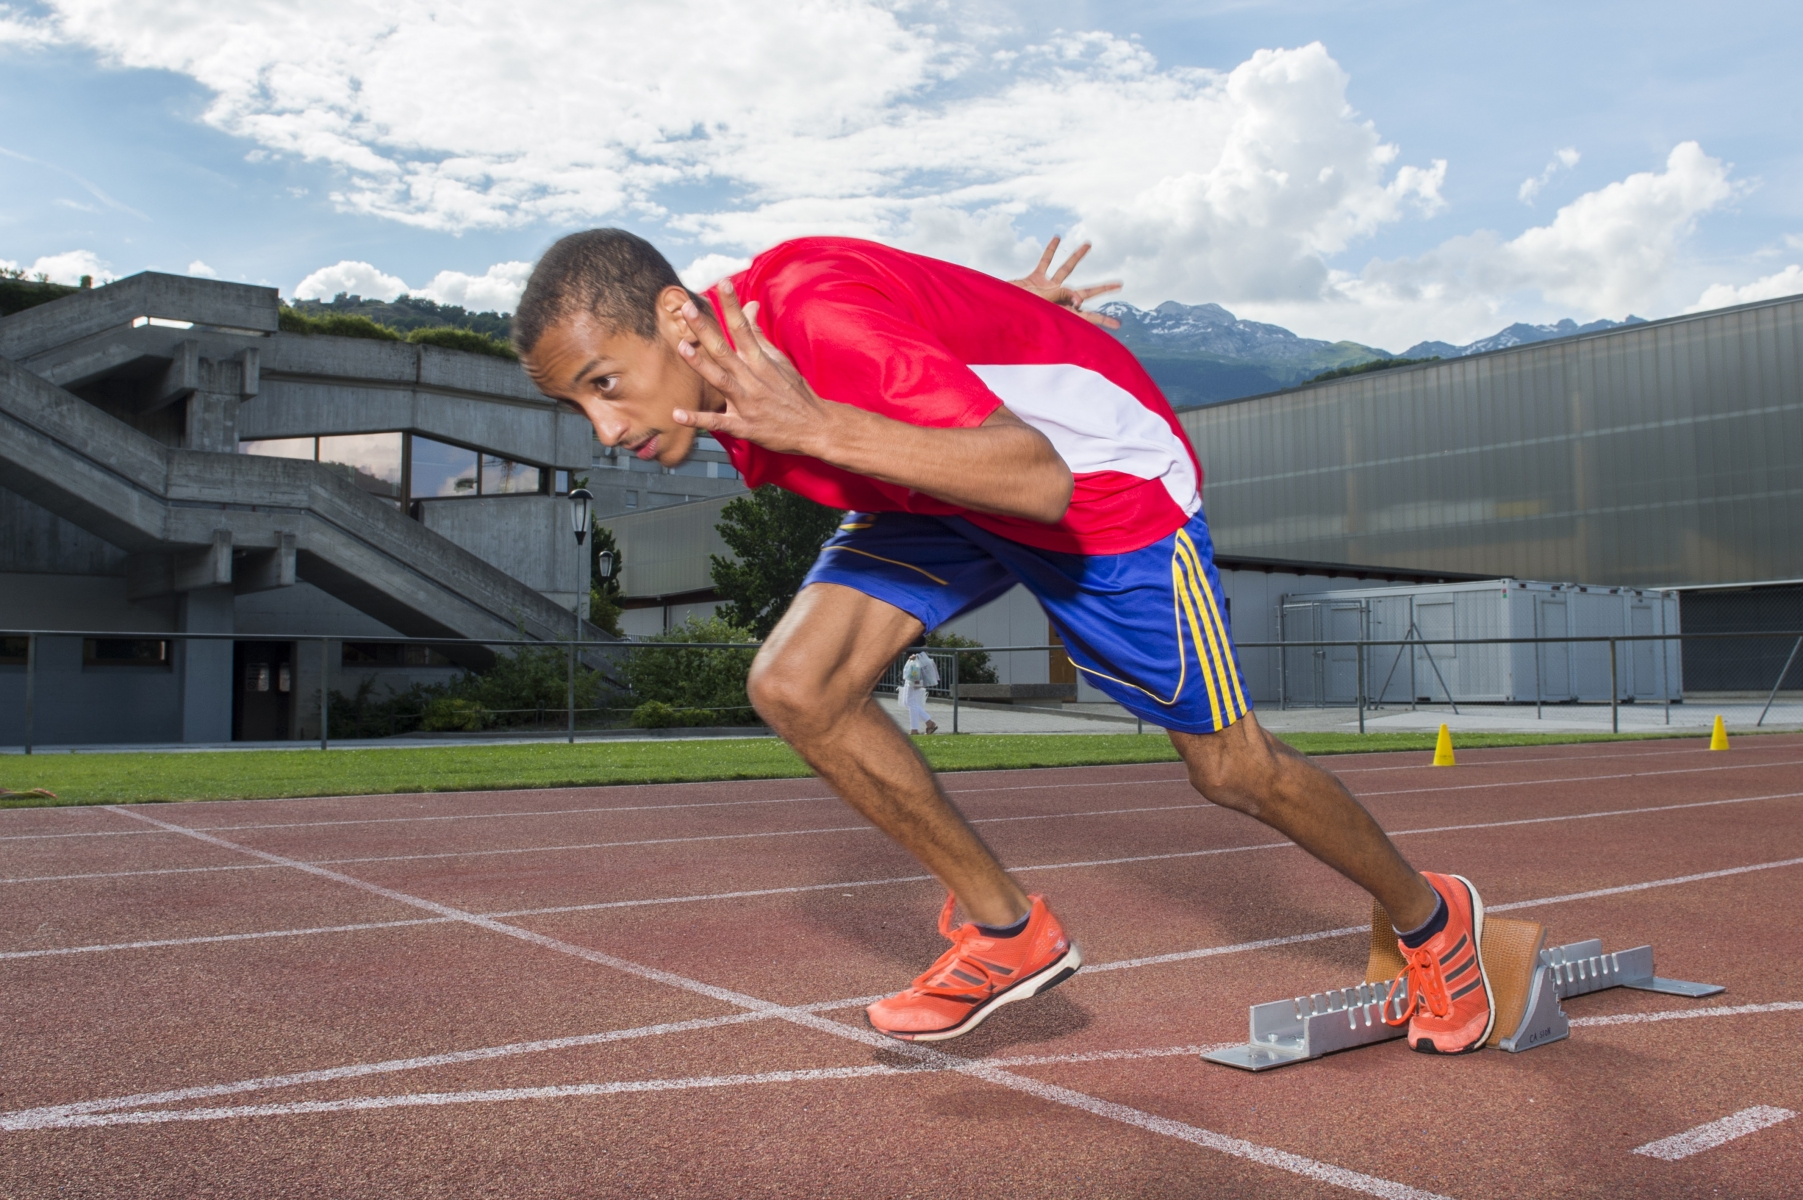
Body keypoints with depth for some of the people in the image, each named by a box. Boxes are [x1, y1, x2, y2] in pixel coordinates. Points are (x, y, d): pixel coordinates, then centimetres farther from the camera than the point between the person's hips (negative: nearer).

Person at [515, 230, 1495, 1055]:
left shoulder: (818, 316, -37)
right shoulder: (728, 384, -11)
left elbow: (1041, 480, -44)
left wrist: (817, 428, -50)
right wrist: (999, 309, 19)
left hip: (1106, 475, -7)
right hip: (939, 489, 7)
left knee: (1230, 769, 3)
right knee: (794, 686, -11)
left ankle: (1431, 917, 34)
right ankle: (1008, 932, 8)